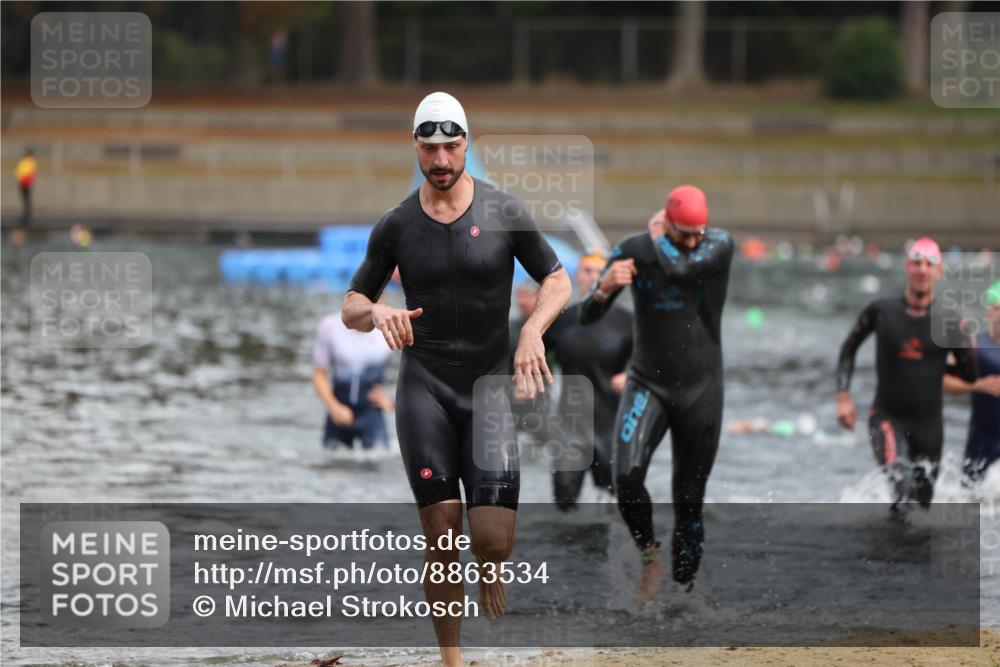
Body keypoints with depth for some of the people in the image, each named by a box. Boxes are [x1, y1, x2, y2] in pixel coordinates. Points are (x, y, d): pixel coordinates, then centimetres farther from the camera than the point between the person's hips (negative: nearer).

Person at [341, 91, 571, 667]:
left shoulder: (505, 213, 1)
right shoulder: (397, 225, 5)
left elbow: (559, 280, 7)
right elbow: (350, 309, 10)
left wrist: (534, 329, -13)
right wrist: (376, 312, -14)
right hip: (425, 385, 0)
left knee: (493, 541, -11)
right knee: (442, 536, -9)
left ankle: (491, 580, 25)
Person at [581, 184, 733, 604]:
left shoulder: (719, 245, -9)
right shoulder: (634, 251, -6)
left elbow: (679, 268, -31)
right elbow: (587, 318, -6)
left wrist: (658, 237, -13)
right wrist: (605, 287, -26)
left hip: (700, 391, 0)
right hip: (647, 385, 0)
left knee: (689, 500, 4)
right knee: (627, 475, -25)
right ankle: (649, 558, -3)